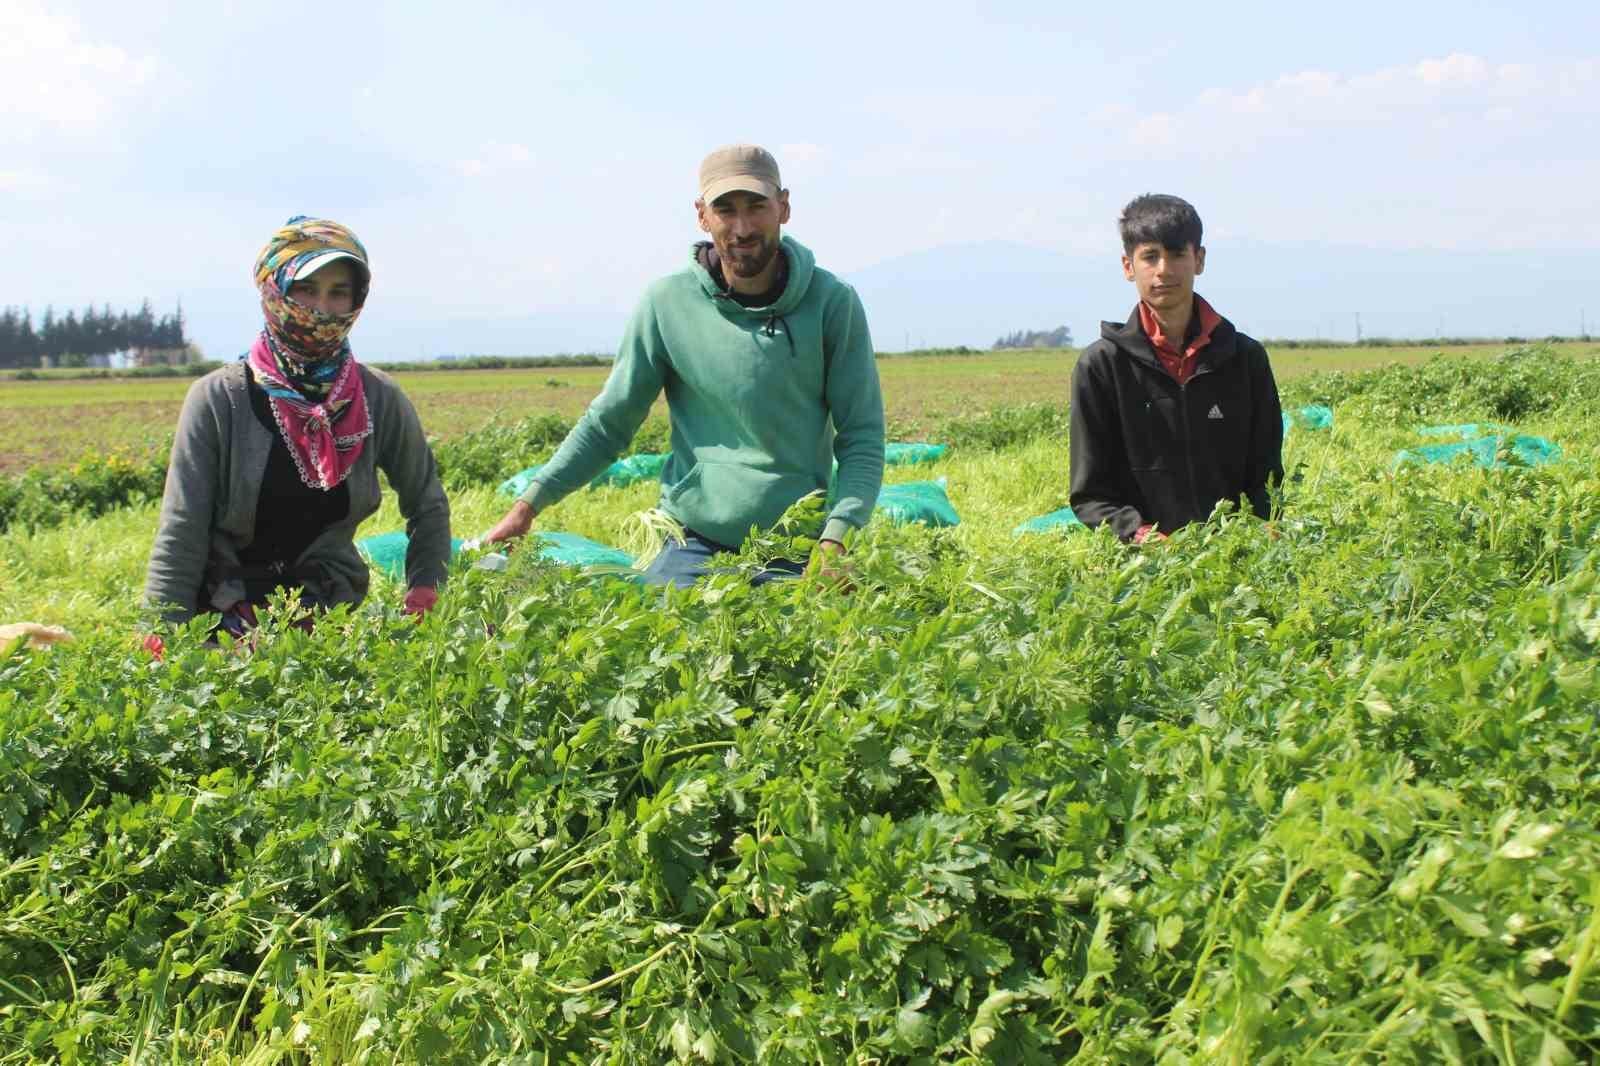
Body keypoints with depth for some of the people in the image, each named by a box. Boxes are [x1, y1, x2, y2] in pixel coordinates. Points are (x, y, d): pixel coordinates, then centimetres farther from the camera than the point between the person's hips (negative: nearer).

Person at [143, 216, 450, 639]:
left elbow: (429, 508, 11)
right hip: (224, 617, -2)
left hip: (332, 616, 2)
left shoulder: (380, 401, -1)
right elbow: (180, 537, -9)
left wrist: (423, 605, 0)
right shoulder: (217, 399, -8)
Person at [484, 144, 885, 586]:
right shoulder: (668, 302, -2)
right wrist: (529, 504, -3)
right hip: (694, 545, 0)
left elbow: (862, 438, -2)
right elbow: (608, 422, 6)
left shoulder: (832, 302, -3)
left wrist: (835, 541, -17)